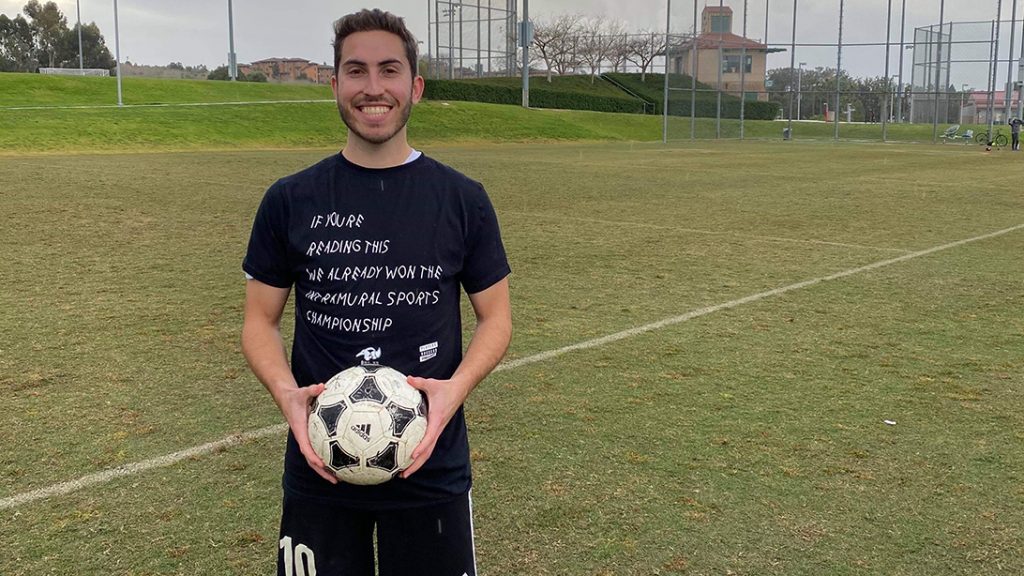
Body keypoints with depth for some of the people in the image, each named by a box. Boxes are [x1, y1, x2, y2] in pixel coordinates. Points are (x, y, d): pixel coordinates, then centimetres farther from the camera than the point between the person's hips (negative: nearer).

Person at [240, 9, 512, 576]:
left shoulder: (463, 200, -1)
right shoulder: (290, 200, 0)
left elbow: (495, 316, 3)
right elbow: (261, 319, 4)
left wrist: (457, 386, -15)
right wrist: (286, 392, -15)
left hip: (431, 467, 0)